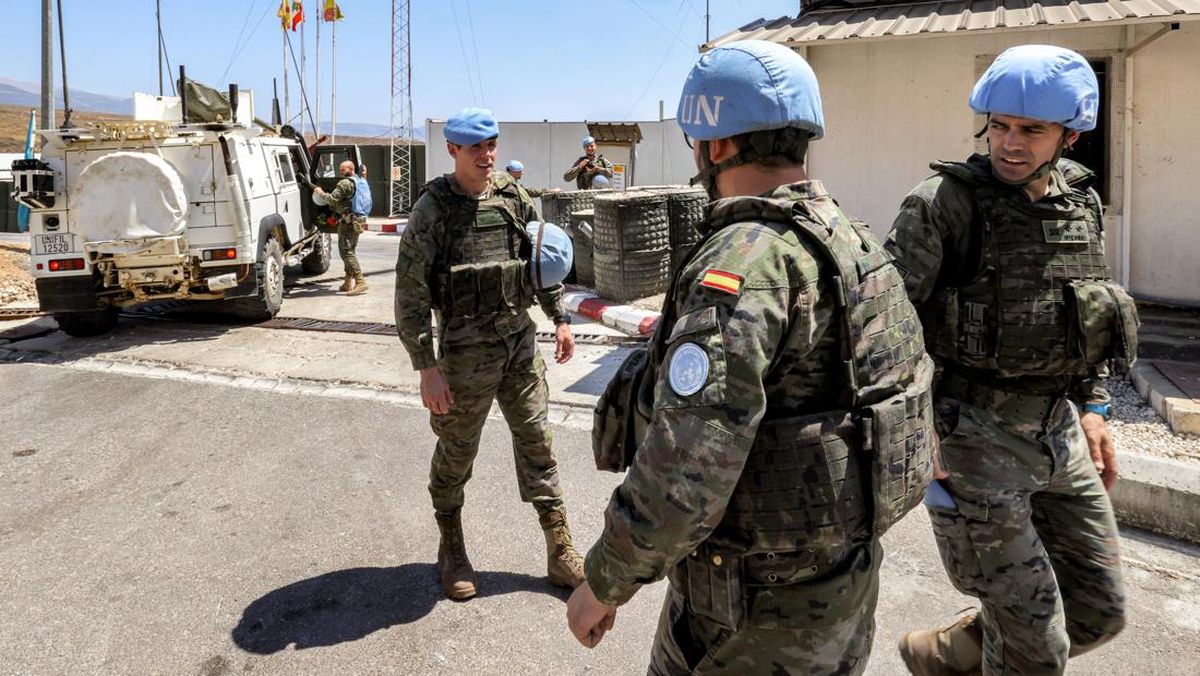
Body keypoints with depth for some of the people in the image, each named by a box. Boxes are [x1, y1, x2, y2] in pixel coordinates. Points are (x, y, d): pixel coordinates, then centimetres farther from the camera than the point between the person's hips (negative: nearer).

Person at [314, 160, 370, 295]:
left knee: (346, 251, -11)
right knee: (349, 250, 16)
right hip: (359, 221, 9)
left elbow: (333, 199, -19)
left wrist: (321, 192, -2)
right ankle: (348, 282, 18)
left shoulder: (346, 183, -13)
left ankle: (360, 281, -21)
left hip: (348, 221, -9)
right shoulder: (362, 182, 15)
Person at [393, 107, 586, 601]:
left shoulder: (514, 199, 5)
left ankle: (560, 551, 18)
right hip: (466, 350, -4)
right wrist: (427, 367, -16)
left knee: (536, 443, 9)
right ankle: (451, 550, 29)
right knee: (456, 453, 9)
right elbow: (411, 295, -12)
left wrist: (561, 318, 12)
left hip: (520, 340, 4)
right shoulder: (433, 208, -10)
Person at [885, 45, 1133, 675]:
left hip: (1058, 431, 7)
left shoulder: (1082, 203, 6)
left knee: (1098, 610, 17)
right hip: (972, 435, -7)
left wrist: (1092, 406, 11)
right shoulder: (942, 204, -14)